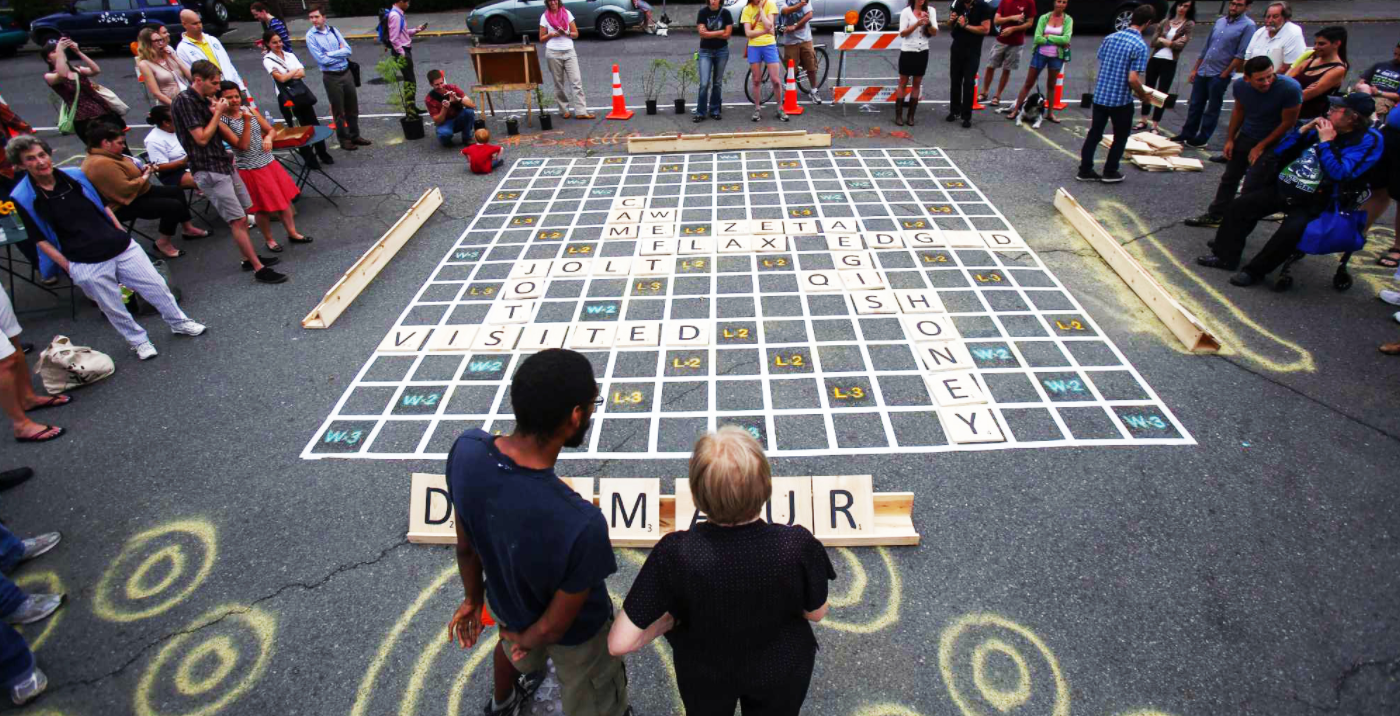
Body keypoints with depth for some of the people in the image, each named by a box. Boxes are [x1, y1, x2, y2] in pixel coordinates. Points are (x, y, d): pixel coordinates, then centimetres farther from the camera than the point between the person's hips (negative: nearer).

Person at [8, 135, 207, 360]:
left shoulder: (75, 175, 4)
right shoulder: (23, 199, -7)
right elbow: (38, 239, -4)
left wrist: (122, 233, 13)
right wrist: (68, 267, -8)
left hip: (122, 247, 4)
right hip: (86, 265, -3)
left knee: (157, 286, 8)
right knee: (114, 309, 7)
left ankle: (179, 323, 27)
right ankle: (138, 341, 27)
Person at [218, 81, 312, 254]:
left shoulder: (248, 109, 1)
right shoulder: (222, 121, -15)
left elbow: (270, 129, 11)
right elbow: (243, 146, -22)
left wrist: (268, 138, -11)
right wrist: (247, 122, -27)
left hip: (269, 162, 5)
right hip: (249, 169, -5)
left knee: (284, 198, 12)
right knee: (262, 207, 6)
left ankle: (292, 233, 27)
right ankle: (269, 240, 23)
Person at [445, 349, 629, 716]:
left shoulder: (466, 449, -29)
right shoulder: (580, 524, -46)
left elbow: (466, 545, -9)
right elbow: (554, 627, -27)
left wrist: (473, 597, 10)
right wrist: (527, 639, -4)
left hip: (505, 604, 6)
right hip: (575, 634, -5)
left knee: (510, 646, 40)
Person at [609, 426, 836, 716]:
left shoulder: (676, 554, -36)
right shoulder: (797, 545, -34)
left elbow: (619, 643, -29)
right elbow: (816, 613, -14)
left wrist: (670, 618, -12)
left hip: (704, 675, 0)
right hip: (781, 671, 1)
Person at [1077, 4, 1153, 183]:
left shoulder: (1110, 37, 2)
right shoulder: (1140, 46, -16)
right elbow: (1133, 79, -20)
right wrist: (1144, 96, -3)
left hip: (1100, 95, 5)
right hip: (1121, 99, -5)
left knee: (1094, 134, 13)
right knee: (1120, 137, 12)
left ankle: (1085, 170, 17)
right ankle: (1110, 172, 17)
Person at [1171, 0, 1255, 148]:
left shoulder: (1247, 26, -9)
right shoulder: (1220, 21, 10)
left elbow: (1241, 55, -12)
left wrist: (1224, 74, -12)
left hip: (1220, 75, -5)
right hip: (1202, 72, 5)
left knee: (1212, 109, 5)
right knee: (1195, 105, 12)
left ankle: (1202, 139, 12)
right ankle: (1187, 134, 22)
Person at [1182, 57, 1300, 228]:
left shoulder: (1290, 88, -27)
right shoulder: (1240, 85, -14)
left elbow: (1288, 122, -18)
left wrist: (1261, 146, -13)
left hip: (1272, 142, -5)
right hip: (1245, 136, 5)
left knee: (1251, 188, -7)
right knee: (1229, 178, 16)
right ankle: (1215, 215, 32)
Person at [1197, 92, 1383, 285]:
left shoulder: (1368, 141, -9)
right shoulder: (1322, 127, 8)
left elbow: (1338, 174, -24)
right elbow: (1280, 152, 11)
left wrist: (1325, 142, -17)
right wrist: (1303, 130, -3)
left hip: (1312, 204, -6)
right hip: (1283, 188, 6)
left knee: (1290, 230, -32)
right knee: (1240, 206, -7)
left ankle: (1254, 271, -16)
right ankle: (1225, 255, 0)